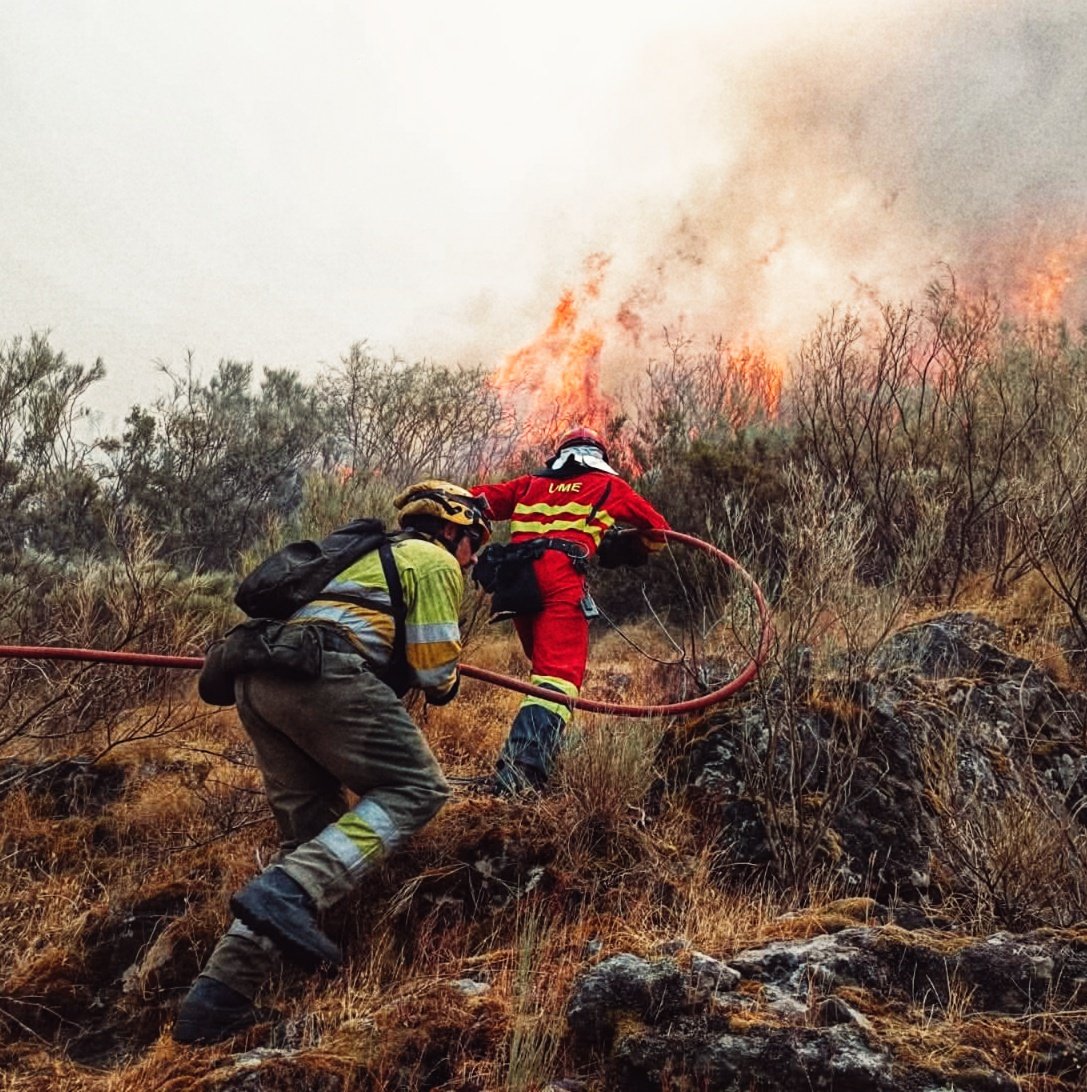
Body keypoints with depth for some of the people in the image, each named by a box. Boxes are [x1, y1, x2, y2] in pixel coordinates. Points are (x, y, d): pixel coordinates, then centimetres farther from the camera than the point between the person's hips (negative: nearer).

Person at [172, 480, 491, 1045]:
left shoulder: (375, 556, 37)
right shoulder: (435, 561, 10)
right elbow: (434, 666, 2)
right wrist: (447, 686, 24)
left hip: (256, 683, 9)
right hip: (320, 672, -9)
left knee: (310, 832, 11)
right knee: (415, 789, -5)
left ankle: (218, 995, 2)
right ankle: (290, 892, -26)